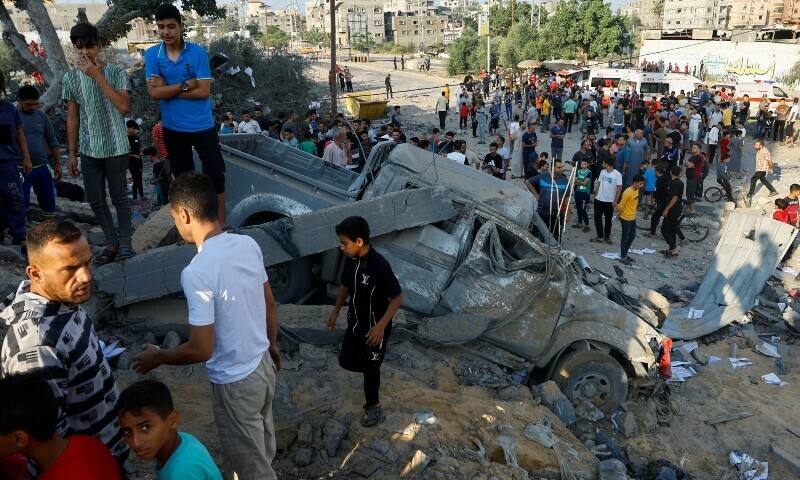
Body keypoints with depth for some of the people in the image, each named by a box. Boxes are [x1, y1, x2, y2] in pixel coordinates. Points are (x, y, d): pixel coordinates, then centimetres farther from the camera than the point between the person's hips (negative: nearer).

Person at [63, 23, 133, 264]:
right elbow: (72, 117, 7)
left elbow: (124, 107, -20)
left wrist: (98, 76, -19)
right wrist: (72, 152, 6)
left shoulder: (116, 73, -6)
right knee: (95, 200, 7)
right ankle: (112, 242, 20)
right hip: (88, 151, 4)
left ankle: (125, 242, 15)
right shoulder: (71, 78, 3)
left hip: (115, 148, -3)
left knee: (119, 197, 3)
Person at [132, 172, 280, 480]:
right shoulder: (249, 244, -6)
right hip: (263, 365, 7)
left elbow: (201, 350, -23)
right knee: (261, 449, 30)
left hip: (235, 382, -7)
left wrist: (158, 357, -5)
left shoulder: (197, 272, -28)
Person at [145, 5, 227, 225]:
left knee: (215, 174, 3)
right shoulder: (151, 54, -2)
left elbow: (204, 92, -15)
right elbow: (154, 93, -12)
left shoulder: (198, 52, -8)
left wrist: (168, 88, -13)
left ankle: (222, 221, 17)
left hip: (202, 126, -2)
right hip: (173, 129, 2)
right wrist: (186, 85, -17)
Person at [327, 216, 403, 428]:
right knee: (346, 361, 17)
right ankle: (372, 372, 46)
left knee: (371, 368, 9)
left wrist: (381, 326, -25)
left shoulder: (379, 265, -30)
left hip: (375, 328, -7)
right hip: (355, 324, 7)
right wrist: (335, 312, 13)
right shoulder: (351, 260, -7)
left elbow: (397, 298, -23)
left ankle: (373, 406, 32)